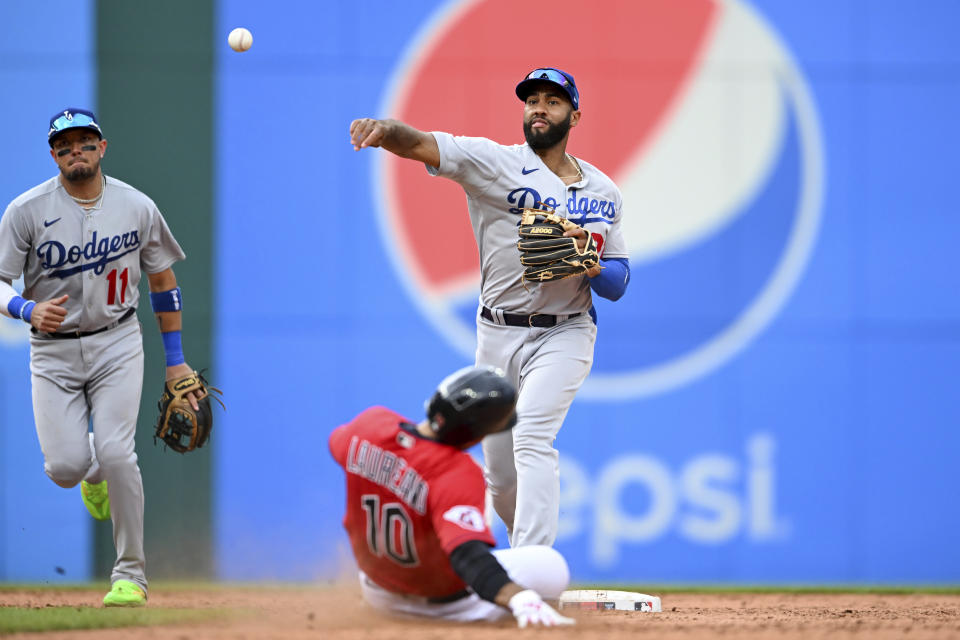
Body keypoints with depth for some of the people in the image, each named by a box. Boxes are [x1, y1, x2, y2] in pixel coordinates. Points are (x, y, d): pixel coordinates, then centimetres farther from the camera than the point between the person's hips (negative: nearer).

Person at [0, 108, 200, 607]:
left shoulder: (136, 207, -2)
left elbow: (162, 279, 10)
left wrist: (175, 359, 10)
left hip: (117, 343, 0)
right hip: (53, 351, 0)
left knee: (115, 452, -18)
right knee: (65, 466, -10)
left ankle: (130, 575, -5)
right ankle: (95, 474, 31)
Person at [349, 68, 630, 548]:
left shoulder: (602, 193, 6)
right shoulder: (494, 162, -3)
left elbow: (618, 283, 8)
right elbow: (422, 145, -20)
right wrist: (385, 130, -44)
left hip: (563, 335, -1)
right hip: (497, 335, 1)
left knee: (532, 440, -24)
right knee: (500, 478, 8)